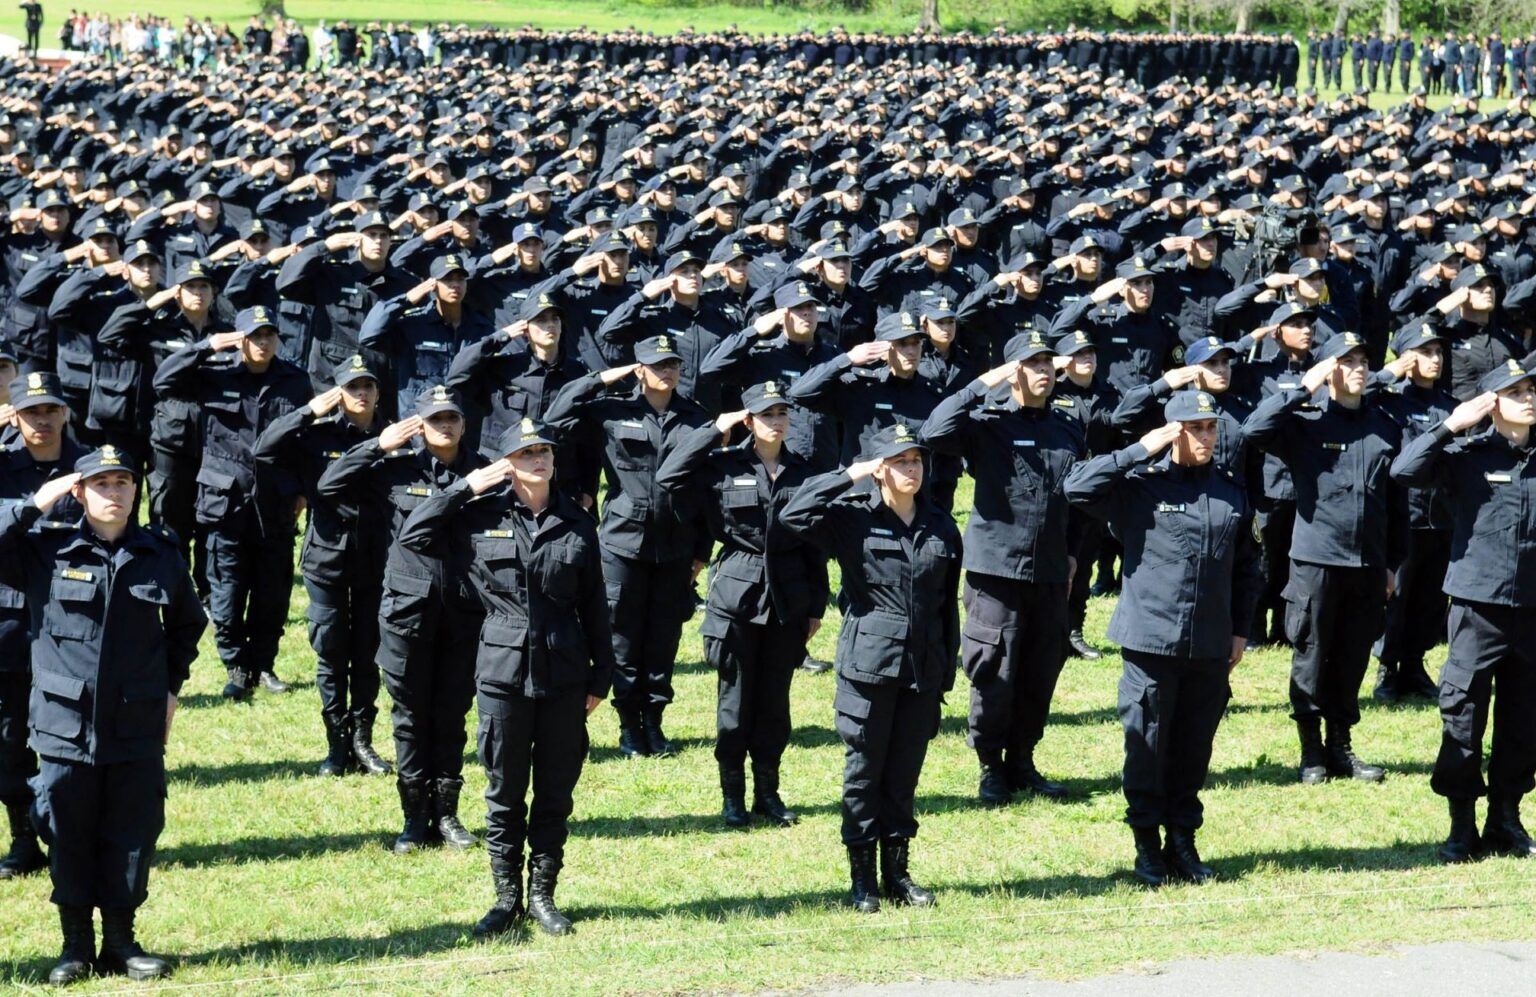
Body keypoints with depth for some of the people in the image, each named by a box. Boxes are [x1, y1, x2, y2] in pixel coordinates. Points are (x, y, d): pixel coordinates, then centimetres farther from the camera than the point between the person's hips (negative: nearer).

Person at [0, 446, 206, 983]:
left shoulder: (161, 555, 4)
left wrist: (171, 686, 14)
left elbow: (188, 623, 20)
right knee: (69, 839, 6)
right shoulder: (45, 550, -2)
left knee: (132, 837, 7)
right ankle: (76, 944, 18)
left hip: (137, 728, 2)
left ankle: (120, 941, 20)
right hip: (66, 724, -2)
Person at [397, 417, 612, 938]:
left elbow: (594, 606, 9)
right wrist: (466, 486, -6)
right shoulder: (482, 515, 0)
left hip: (564, 675, 1)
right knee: (505, 792, 5)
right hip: (503, 671, -1)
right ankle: (507, 896, 14)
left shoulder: (576, 523, 4)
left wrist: (600, 676, 7)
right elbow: (412, 535, -4)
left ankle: (543, 895, 17)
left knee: (556, 792, 7)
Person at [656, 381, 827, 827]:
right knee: (735, 699, 3)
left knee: (775, 699, 9)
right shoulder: (724, 465, -2)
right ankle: (732, 794, 13)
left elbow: (814, 544, 11)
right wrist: (714, 431, -12)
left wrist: (817, 606, 9)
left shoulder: (802, 472, 6)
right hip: (737, 596, -3)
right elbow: (668, 476, -16)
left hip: (788, 601, 3)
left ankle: (768, 791, 19)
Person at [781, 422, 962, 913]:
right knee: (864, 771, 2)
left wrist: (947, 672, 10)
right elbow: (794, 514, -18)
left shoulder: (942, 528, 8)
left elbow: (949, 606, 12)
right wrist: (848, 477, -14)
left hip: (923, 669, 3)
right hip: (869, 665, -3)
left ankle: (897, 871, 19)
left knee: (905, 773, 9)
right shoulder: (854, 519, -3)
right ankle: (862, 877, 10)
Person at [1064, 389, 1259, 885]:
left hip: (1210, 647, 4)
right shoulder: (1140, 485, -4)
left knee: (1195, 749, 9)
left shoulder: (1231, 489, 9)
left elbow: (1245, 565, 18)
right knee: (1147, 747, 2)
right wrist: (1140, 451, -16)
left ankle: (1183, 842, 20)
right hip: (1151, 640, -4)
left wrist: (1240, 631, 14)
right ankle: (1148, 846, 12)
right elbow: (1077, 488, -18)